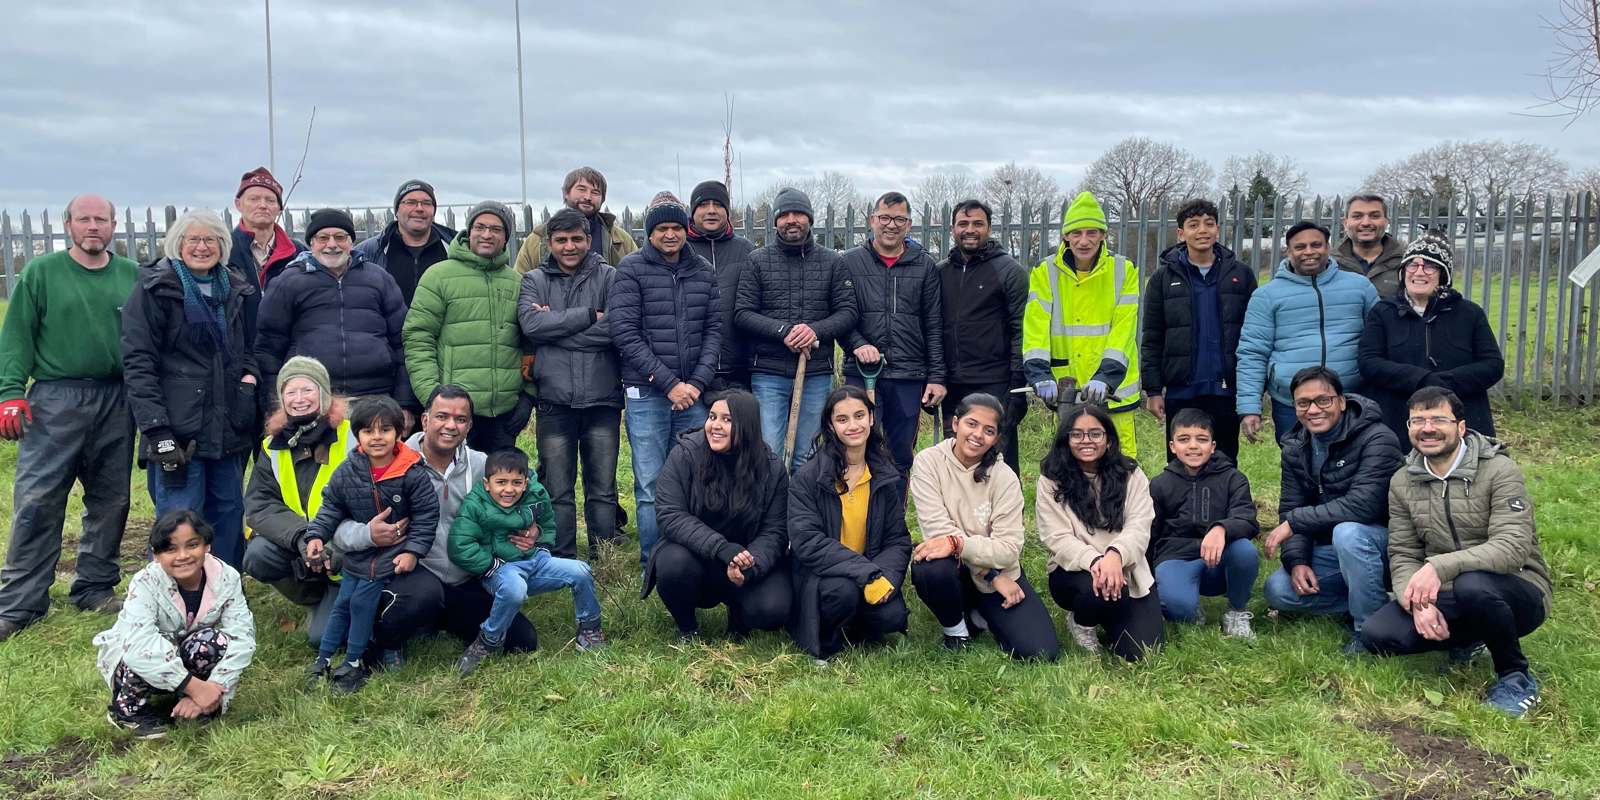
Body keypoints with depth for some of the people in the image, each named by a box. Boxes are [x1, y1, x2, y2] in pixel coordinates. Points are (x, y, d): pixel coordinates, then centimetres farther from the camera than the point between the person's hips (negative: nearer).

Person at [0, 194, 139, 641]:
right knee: (36, 501, -5)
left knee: (110, 501, 9)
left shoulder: (132, 276, 8)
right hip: (55, 400, -3)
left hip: (117, 402, 3)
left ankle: (96, 588, 22)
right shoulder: (41, 272, 2)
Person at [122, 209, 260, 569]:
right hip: (177, 431, -6)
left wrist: (250, 373, 4)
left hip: (228, 427, 6)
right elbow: (138, 363, -10)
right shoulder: (155, 289, -4)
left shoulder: (234, 289, 14)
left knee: (230, 514, 12)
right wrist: (158, 431, -17)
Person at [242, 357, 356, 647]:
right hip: (295, 544, 5)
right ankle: (317, 600, 3)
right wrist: (300, 536, -26)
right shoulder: (274, 446, 2)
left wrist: (342, 547, -28)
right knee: (257, 557, -26)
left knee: (323, 636, -17)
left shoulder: (352, 436, -12)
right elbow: (258, 506, -6)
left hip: (346, 551, -5)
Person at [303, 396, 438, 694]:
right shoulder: (347, 472, -8)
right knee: (342, 604, 11)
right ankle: (322, 660, 24)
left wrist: (413, 550, -15)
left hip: (393, 555, -4)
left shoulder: (411, 474, -18)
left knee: (362, 601, -8)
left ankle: (353, 663, 9)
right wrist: (316, 535, -9)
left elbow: (426, 514, -12)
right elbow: (331, 508, 4)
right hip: (357, 552, 4)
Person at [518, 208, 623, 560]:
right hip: (554, 401, 1)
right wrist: (590, 315, -11)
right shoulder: (534, 281, 9)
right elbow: (531, 323, -10)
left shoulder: (609, 277, 4)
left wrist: (557, 325, -10)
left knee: (603, 488, 6)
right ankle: (561, 563, 18)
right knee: (557, 490, 7)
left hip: (602, 399, -1)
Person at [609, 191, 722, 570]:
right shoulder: (631, 270, -2)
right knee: (650, 487, 0)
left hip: (694, 393, 3)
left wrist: (698, 382, -7)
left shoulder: (703, 272, 9)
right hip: (647, 393, -3)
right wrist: (669, 383, -12)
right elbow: (625, 334, -8)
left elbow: (714, 330, 8)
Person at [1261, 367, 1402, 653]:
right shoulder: (1295, 449, 2)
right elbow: (1290, 509, 1)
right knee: (1277, 591, -12)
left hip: (1380, 538, -6)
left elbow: (1362, 505, -31)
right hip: (1330, 548, 6)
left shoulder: (1378, 440, -20)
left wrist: (1294, 522, -26)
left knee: (1347, 532, -38)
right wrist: (1297, 561, -16)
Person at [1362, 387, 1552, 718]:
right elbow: (1402, 555, 0)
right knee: (1379, 634, -20)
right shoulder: (1402, 482, 3)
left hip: (1515, 594, -5)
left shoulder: (1500, 471, -13)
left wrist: (1440, 566, -39)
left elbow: (1513, 547, -25)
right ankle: (1468, 640, 10)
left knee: (1472, 585, -39)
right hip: (1445, 601, 5)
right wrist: (1419, 603, -21)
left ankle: (1517, 677, -11)